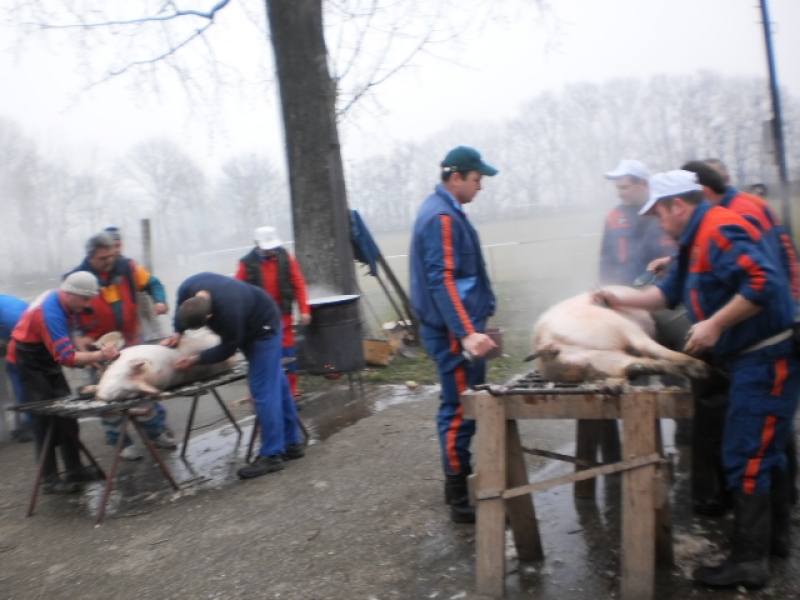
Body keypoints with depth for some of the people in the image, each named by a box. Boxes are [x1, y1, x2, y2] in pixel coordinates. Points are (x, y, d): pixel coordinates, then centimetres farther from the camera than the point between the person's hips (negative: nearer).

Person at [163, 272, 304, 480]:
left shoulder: (228, 312, -42)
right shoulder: (187, 288, -22)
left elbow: (228, 348, -25)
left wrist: (195, 359, -21)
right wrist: (177, 333, -4)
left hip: (263, 327, -8)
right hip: (247, 325, 8)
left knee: (264, 390, -11)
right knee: (275, 383, 12)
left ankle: (271, 455, -6)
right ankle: (292, 443, 19)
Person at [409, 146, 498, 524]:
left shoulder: (444, 211, 16)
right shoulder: (442, 217, -16)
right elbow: (442, 280, -26)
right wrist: (467, 333, -34)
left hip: (457, 327, 11)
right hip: (454, 331, -11)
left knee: (460, 407, 18)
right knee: (460, 410, -4)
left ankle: (460, 482, 31)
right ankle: (461, 499, 5)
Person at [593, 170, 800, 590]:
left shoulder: (720, 231, -18)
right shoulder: (696, 241, 15)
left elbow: (763, 284, -30)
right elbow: (669, 292, 24)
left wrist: (715, 324, -25)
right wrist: (621, 299, 20)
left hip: (766, 361, -11)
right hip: (750, 361, 11)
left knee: (746, 460, -6)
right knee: (761, 456, 19)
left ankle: (748, 562, 3)